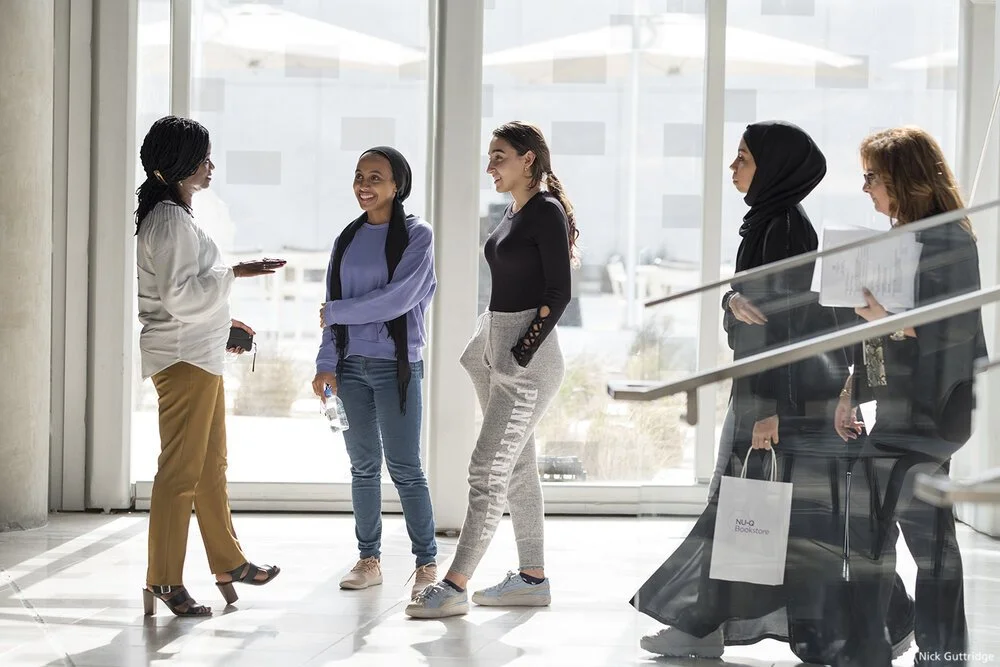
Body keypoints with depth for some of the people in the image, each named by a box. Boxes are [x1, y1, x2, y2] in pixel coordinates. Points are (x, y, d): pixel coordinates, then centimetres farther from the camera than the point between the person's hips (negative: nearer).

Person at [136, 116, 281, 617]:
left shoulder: (177, 215, 16)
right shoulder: (170, 219, -15)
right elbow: (177, 294, -22)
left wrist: (221, 321, 22)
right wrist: (233, 274, -21)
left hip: (200, 354, 11)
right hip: (183, 356, -11)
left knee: (211, 465, 17)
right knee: (180, 471, -7)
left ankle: (229, 564, 27)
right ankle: (163, 583, -2)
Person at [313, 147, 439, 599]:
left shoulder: (416, 235, -4)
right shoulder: (348, 238, 11)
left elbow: (397, 298, -14)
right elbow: (334, 306, 10)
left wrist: (335, 312, -8)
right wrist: (326, 363, 2)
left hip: (396, 365, -5)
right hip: (351, 365, 5)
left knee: (404, 467, -5)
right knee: (363, 465, 8)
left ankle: (427, 562, 2)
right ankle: (369, 559, 15)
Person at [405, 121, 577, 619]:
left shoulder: (547, 212, -12)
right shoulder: (514, 212, 15)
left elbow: (559, 292, -16)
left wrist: (522, 353, -18)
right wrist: (487, 347, 16)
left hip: (527, 356, -10)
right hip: (498, 345, 10)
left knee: (488, 468, -11)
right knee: (517, 466, 12)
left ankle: (455, 586, -10)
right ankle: (533, 578, 18)